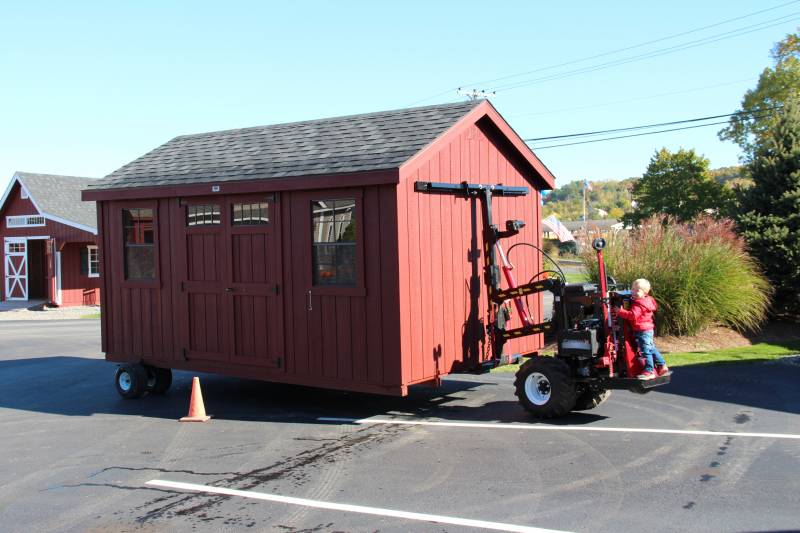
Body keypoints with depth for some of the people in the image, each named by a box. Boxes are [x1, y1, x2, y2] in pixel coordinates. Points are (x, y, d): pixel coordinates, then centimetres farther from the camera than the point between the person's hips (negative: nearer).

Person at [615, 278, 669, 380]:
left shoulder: (638, 305, -22)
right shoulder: (647, 301, 9)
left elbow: (632, 315, -33)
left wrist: (620, 311, -27)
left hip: (643, 331, -10)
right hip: (648, 329, 10)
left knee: (646, 351, -6)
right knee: (651, 349, 21)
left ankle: (649, 371, -3)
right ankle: (662, 365, 30)